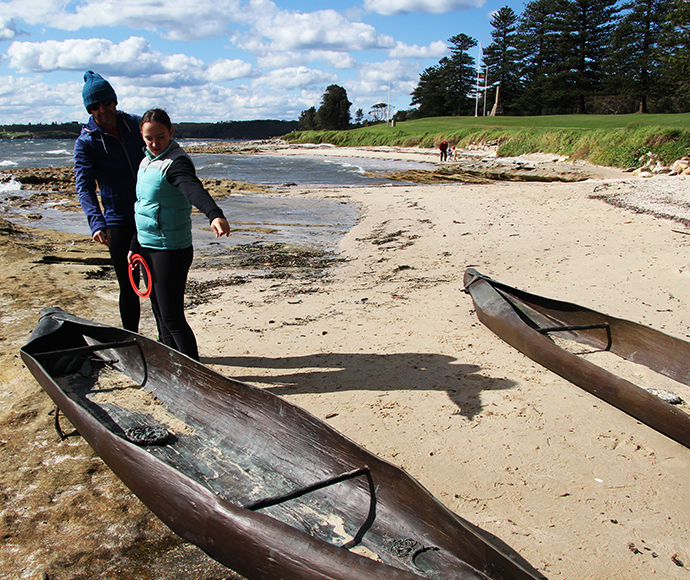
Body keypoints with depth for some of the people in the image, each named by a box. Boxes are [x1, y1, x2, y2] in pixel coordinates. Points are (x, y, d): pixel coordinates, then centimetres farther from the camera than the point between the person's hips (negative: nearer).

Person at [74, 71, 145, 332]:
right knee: (129, 286, 1)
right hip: (118, 221, -2)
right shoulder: (86, 142, -4)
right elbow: (85, 186, -14)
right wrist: (96, 221, -31)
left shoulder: (136, 124, 5)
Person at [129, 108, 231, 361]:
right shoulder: (147, 161, 12)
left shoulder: (176, 162, -17)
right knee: (159, 311, 19)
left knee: (172, 316, -7)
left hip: (172, 250, -9)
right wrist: (135, 246, 23)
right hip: (148, 247, 9)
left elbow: (194, 190, -39)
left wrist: (215, 214, -59)